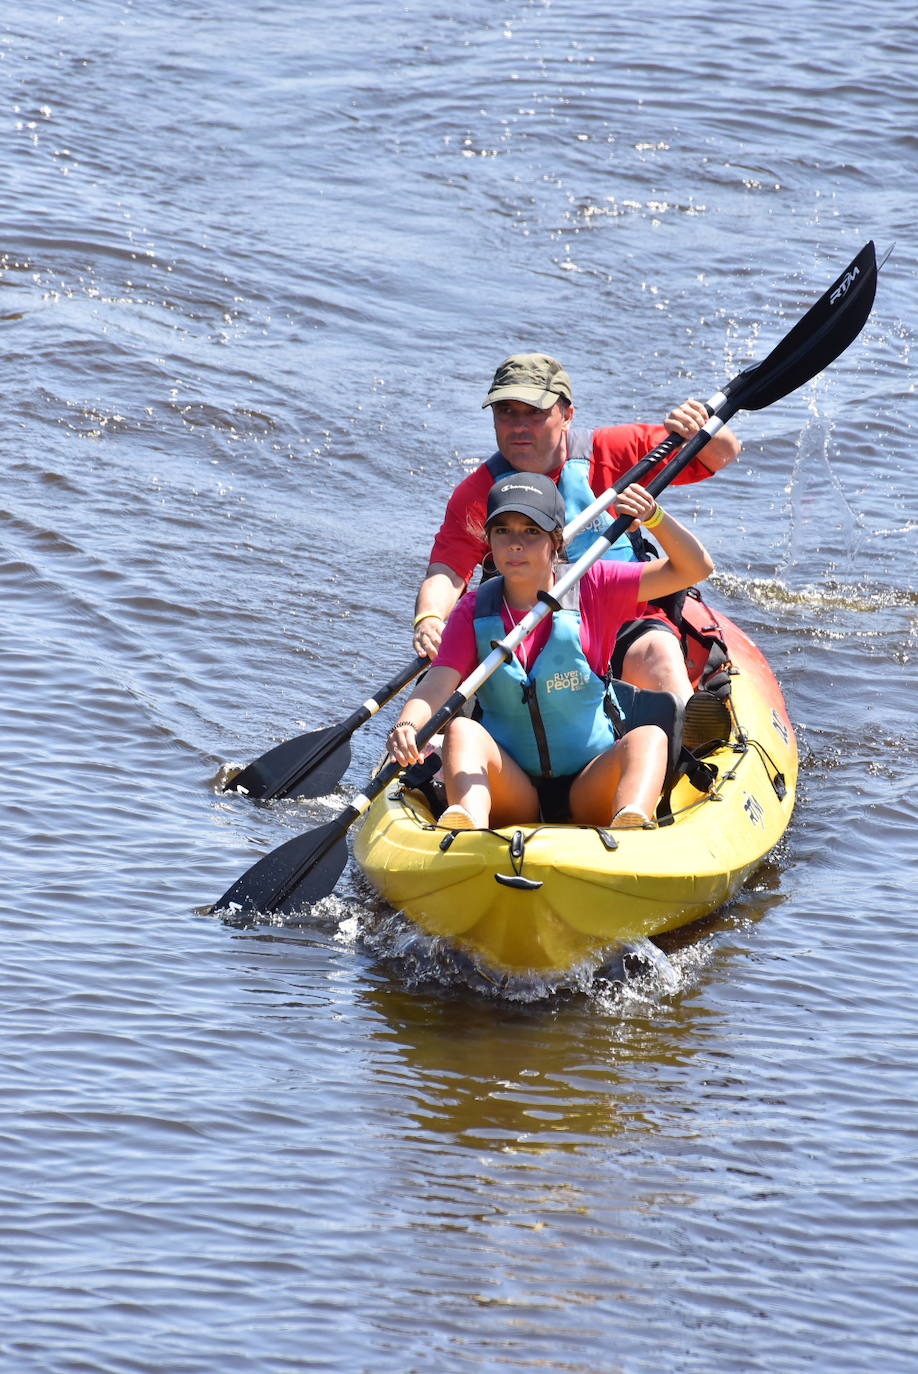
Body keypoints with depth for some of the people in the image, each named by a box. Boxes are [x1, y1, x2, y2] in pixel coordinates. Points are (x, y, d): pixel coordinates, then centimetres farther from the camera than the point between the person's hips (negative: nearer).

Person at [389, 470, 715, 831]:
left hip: (588, 792, 0)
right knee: (462, 730, -27)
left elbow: (695, 569, -1)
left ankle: (632, 824, -61)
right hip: (510, 795, 0)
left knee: (648, 737, -28)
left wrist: (654, 517, -19)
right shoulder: (473, 612, 4)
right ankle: (465, 829, -57)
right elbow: (438, 684, -12)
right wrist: (407, 726, -34)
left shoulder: (593, 589, 3)